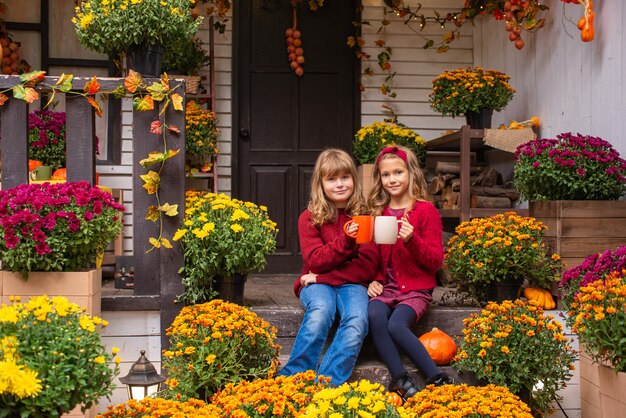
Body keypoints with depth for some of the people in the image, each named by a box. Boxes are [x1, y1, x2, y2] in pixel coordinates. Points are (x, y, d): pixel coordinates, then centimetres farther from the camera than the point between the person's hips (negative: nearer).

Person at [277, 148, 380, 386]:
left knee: (357, 320, -32)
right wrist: (345, 241, -24)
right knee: (321, 311, -35)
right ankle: (294, 380, -28)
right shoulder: (310, 218, 3)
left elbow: (368, 266, -3)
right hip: (317, 284, -1)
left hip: (351, 283, 1)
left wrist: (323, 277, -11)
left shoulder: (363, 216, 4)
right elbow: (315, 261, -7)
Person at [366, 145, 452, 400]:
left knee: (396, 325, -30)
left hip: (416, 289, -4)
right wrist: (374, 281, 2)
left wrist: (412, 239, -21)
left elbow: (435, 261, -5)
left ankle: (437, 380, -20)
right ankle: (401, 381, -27)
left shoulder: (425, 210, -2)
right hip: (386, 288, 4)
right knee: (374, 315, -29)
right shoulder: (378, 211, 12)